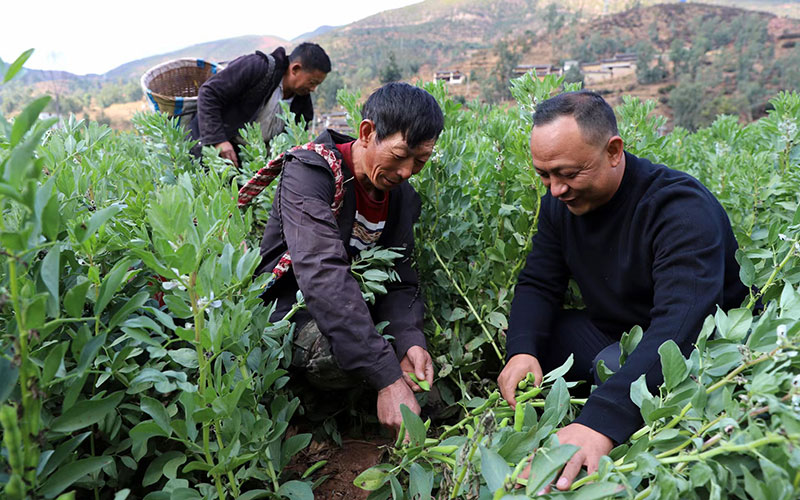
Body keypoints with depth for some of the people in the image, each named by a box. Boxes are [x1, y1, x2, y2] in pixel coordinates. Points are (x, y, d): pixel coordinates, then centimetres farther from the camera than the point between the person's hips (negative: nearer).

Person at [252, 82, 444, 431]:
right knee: (339, 356, -35)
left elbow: (400, 282, 0)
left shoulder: (402, 195, 1)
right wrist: (386, 378, -41)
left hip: (353, 306, 8)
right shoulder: (310, 172, -22)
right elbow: (322, 274, -35)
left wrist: (409, 339, -24)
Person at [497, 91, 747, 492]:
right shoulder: (560, 202, -6)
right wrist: (522, 351, -27)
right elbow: (537, 285, -4)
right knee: (526, 335, -11)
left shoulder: (683, 209, -29)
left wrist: (601, 421, -56)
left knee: (615, 367, -34)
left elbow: (681, 324, -42)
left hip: (698, 351, -6)